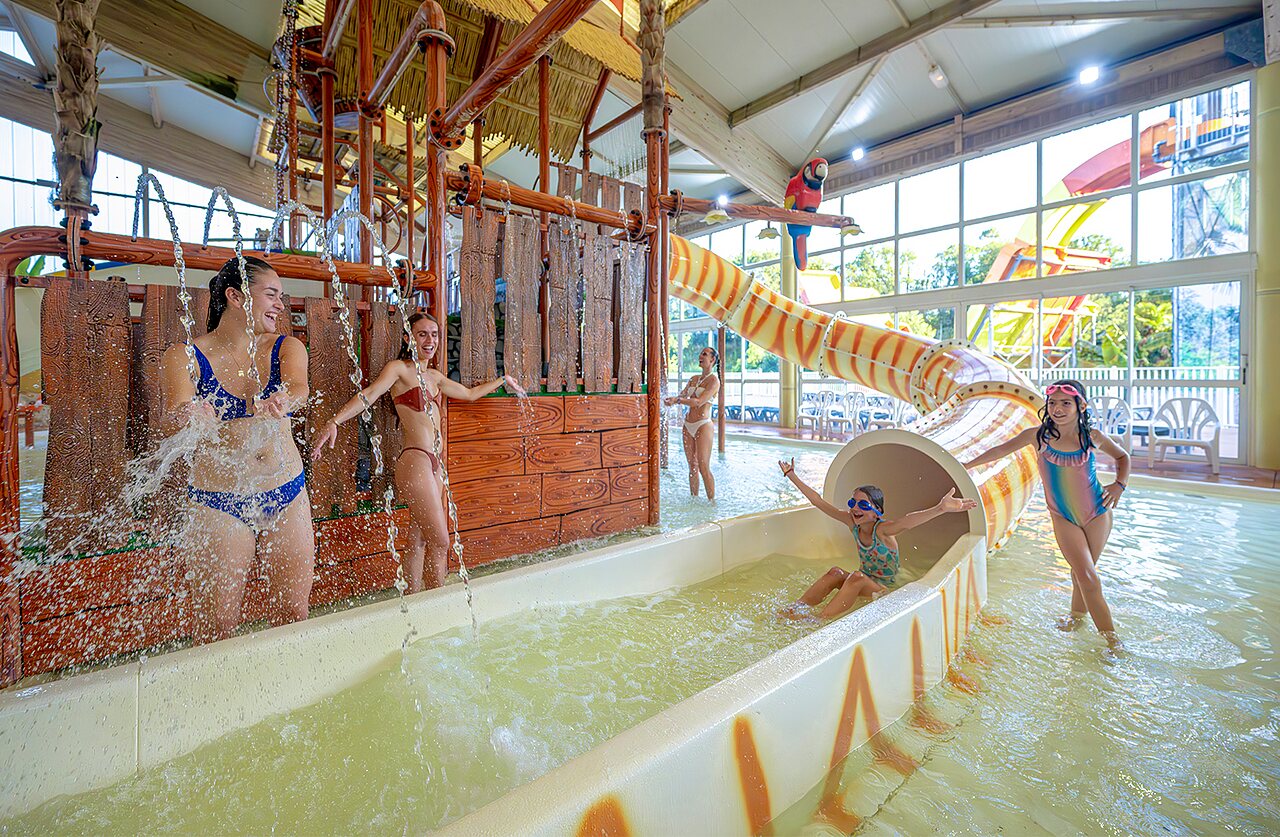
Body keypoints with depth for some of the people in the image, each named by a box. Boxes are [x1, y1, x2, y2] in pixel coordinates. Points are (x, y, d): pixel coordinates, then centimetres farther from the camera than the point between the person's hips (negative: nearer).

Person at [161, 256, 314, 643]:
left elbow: (298, 387, -18)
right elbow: (175, 410, -20)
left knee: (293, 615, 8)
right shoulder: (184, 356, -2)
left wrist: (281, 402, -41)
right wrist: (191, 415, -43)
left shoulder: (286, 347, 3)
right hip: (218, 502, -2)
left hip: (288, 495, 2)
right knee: (217, 626, 3)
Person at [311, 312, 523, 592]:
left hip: (434, 463, 7)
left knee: (421, 539, 10)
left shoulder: (434, 376, 19)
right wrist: (334, 422, -33)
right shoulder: (399, 368, -2)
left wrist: (502, 380, 40)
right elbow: (368, 395, -18)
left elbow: (470, 394, 33)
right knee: (440, 542, -8)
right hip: (414, 461, -7)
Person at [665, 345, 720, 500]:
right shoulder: (694, 378, 16)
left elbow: (698, 402, -17)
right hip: (688, 426, 7)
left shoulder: (714, 380, -6)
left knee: (704, 468, -7)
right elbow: (681, 395, 9)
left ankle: (712, 502, 2)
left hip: (703, 426, -7)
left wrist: (677, 400, -21)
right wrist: (672, 400, -12)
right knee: (692, 467, 11)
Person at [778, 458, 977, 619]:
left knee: (857, 577, -31)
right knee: (835, 573, -22)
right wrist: (792, 476, -3)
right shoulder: (852, 522, -7)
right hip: (862, 585, 5)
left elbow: (906, 522, -45)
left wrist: (941, 508, -65)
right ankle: (798, 609, -21)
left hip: (884, 590, -5)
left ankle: (820, 620, -32)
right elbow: (818, 502, -5)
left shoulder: (882, 530, -23)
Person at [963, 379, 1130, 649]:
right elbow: (1003, 449, 3)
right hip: (1063, 517, -1)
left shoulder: (1093, 436, -7)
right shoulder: (1038, 435, -10)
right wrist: (968, 464, 6)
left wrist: (1119, 485, -2)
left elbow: (1122, 456, 13)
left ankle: (1077, 614, 32)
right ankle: (1110, 636, 10)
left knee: (1083, 570, 10)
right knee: (1087, 576, -5)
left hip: (1098, 514, 1)